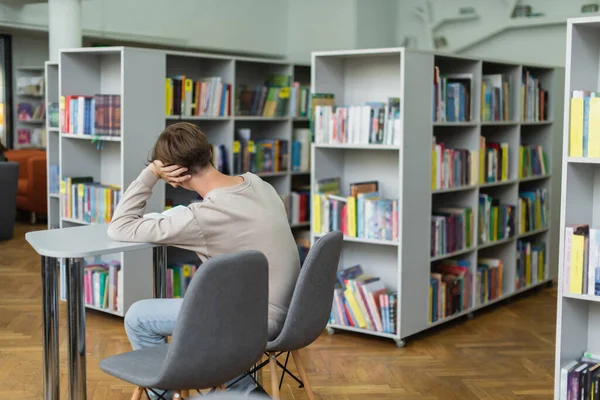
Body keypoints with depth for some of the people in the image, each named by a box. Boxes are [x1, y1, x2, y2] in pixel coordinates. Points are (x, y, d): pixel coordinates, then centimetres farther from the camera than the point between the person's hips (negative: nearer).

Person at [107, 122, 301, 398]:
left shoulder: (201, 218, -23)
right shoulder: (258, 184, -2)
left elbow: (119, 228, -13)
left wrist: (150, 173, -13)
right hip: (284, 311, 8)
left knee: (137, 318, 2)